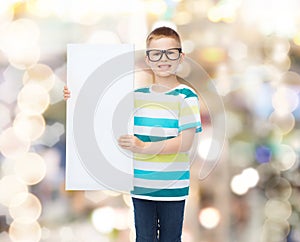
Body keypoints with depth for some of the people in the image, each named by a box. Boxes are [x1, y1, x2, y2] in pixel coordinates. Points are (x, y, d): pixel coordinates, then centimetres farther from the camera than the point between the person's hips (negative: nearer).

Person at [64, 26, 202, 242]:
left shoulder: (186, 96, -8)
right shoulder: (138, 95, 8)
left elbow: (185, 143, -16)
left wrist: (144, 147, -24)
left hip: (172, 188, -4)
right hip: (140, 185, 4)